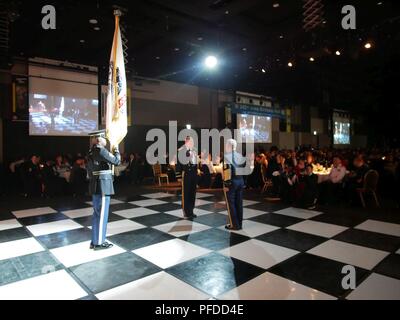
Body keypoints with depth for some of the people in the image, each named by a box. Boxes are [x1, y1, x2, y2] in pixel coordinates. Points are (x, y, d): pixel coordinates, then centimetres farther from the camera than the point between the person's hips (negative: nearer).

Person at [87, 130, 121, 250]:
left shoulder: (92, 151, 13)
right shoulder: (100, 150, -16)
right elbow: (116, 161, -16)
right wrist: (116, 150, 1)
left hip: (95, 186, 10)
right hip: (102, 186, -10)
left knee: (97, 214, 15)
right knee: (102, 214, -2)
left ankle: (95, 240, 23)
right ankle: (99, 242, 7)